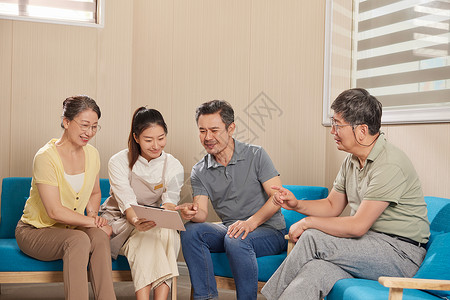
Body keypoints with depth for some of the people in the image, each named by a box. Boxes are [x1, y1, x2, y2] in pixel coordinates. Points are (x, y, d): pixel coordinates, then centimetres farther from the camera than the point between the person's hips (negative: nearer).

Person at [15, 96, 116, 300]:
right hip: (35, 231, -5)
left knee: (98, 236, -28)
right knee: (79, 240, -35)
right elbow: (55, 211, -21)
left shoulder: (92, 154, 2)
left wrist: (93, 213, -2)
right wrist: (93, 222, -19)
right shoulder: (45, 157, -19)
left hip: (71, 228, 5)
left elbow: (95, 193, 18)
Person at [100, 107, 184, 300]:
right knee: (147, 235, -33)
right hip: (119, 223, -2)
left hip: (159, 228, 2)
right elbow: (127, 203, -22)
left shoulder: (174, 167, -2)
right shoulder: (119, 162, -10)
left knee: (167, 232, -31)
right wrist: (136, 221, -45)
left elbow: (169, 204, -12)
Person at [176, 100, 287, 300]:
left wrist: (251, 222, -28)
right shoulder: (199, 172, 4)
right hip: (229, 229, 4)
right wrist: (192, 212, -29)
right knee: (190, 230, -21)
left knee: (236, 240, -35)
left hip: (269, 231, -4)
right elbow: (202, 214, -4)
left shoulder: (256, 155, -6)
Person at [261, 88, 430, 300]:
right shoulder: (352, 160, 10)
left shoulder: (390, 165, -19)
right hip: (367, 246, 8)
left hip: (401, 252, -8)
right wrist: (297, 205, 1)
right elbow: (332, 206, 19)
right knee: (316, 271, -24)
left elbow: (357, 226, -22)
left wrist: (308, 222, -12)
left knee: (313, 238, -22)